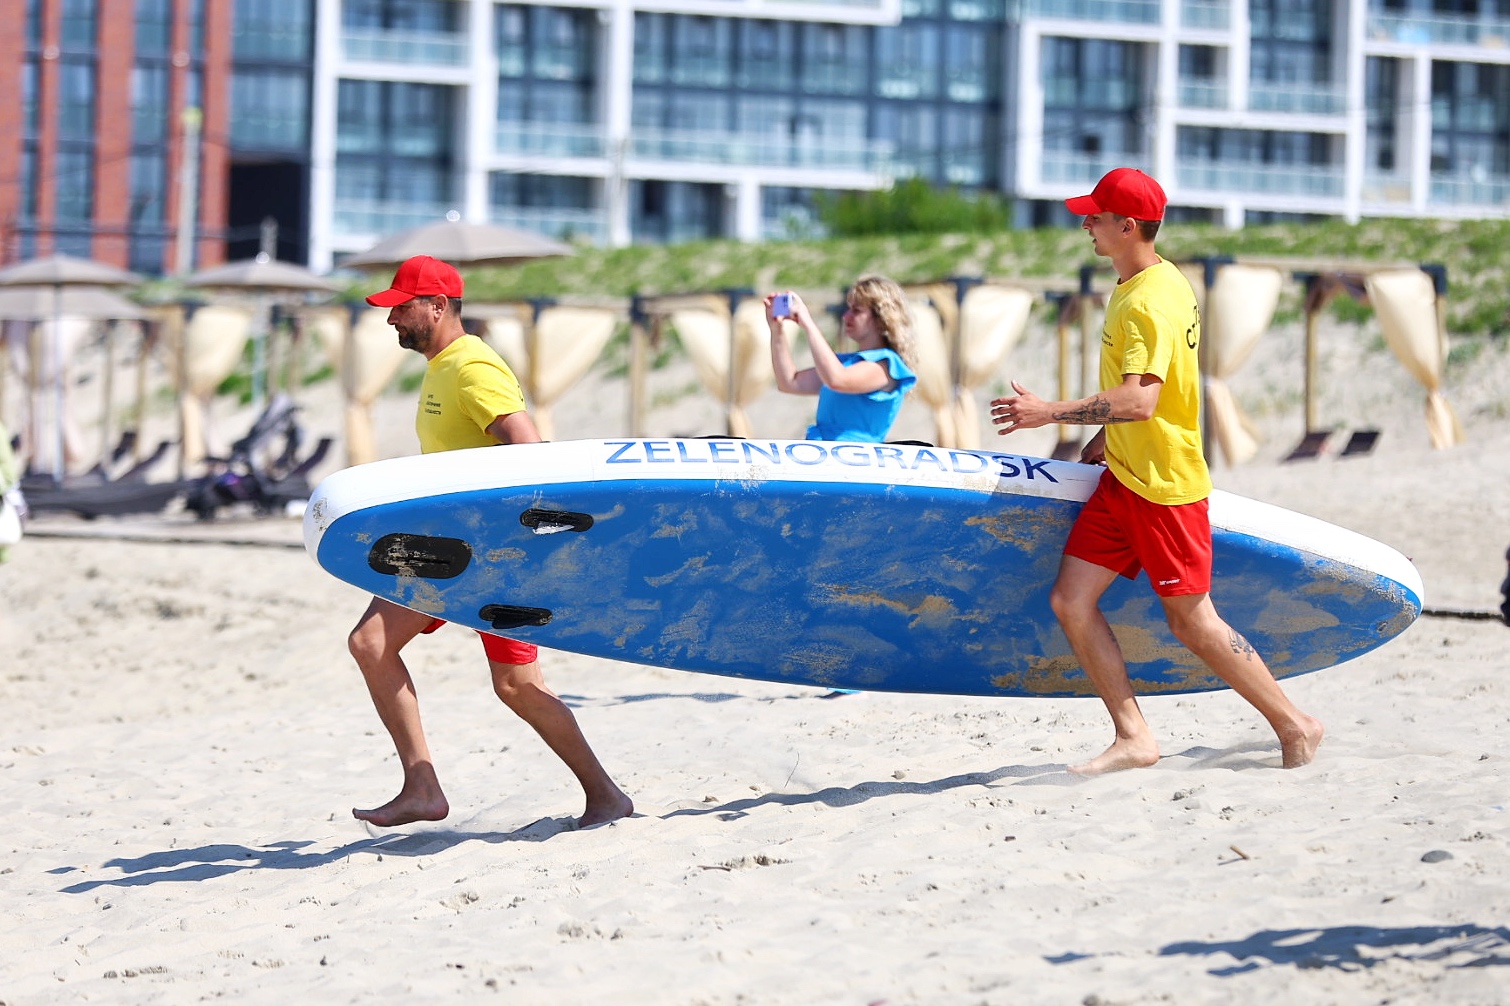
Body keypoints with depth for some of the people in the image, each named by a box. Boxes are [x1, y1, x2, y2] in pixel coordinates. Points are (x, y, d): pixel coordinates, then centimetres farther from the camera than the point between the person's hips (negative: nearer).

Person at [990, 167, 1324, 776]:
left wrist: (1049, 413, -30)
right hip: (1123, 475, 10)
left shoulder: (1149, 302, -21)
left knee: (1191, 620, -1)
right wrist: (1106, 436, 24)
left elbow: (1140, 400, -32)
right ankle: (1134, 739, 3)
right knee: (1071, 600, 2)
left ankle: (1295, 726, 13)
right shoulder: (1157, 282, 11)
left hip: (1163, 483, -10)